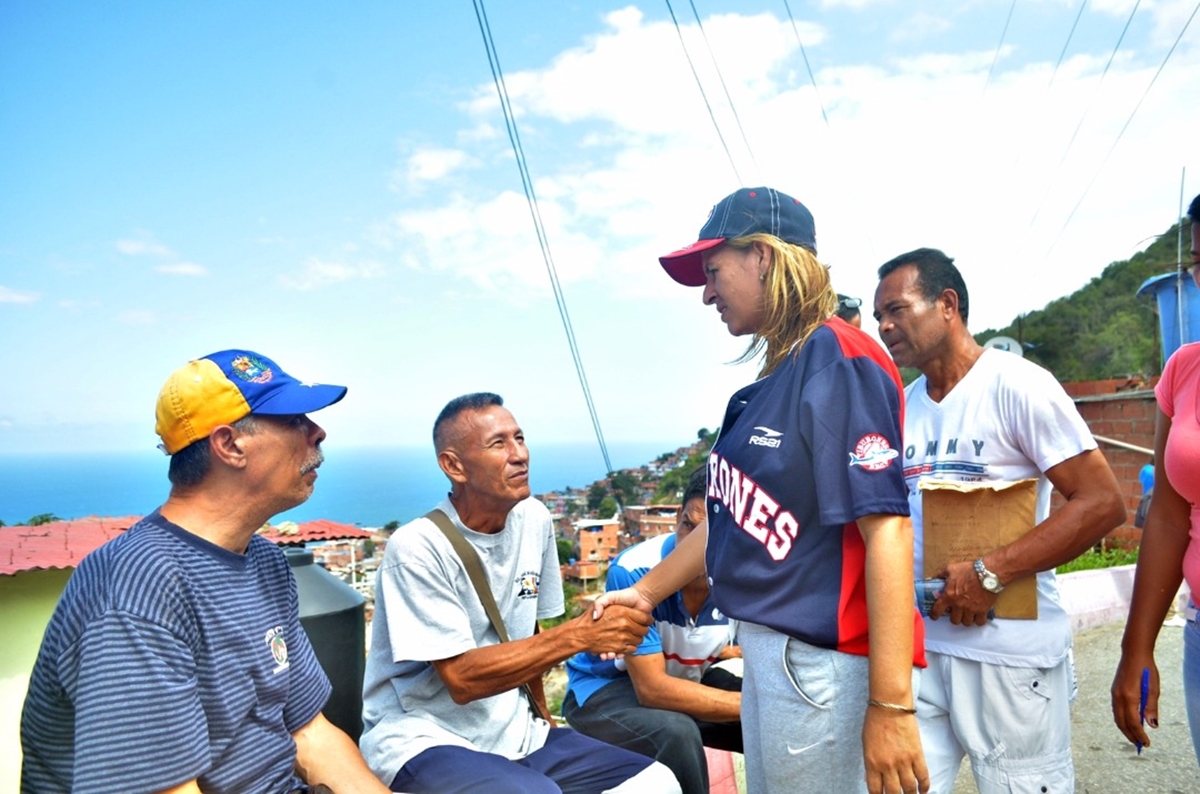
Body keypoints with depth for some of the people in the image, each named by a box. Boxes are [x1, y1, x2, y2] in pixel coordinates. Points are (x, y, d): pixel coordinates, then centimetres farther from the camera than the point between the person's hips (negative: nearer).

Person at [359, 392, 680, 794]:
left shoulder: (534, 519, 1)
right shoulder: (418, 548, -18)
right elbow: (462, 679, -20)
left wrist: (540, 719, 11)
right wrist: (581, 633, -24)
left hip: (513, 732, 6)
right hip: (425, 740, -6)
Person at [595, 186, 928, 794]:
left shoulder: (836, 361, -15)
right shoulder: (770, 381, 11)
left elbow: (886, 528, -21)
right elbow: (730, 514, 16)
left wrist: (891, 707, -24)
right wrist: (645, 593, 20)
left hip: (822, 661, -9)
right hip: (764, 650, 9)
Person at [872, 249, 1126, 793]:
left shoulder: (1015, 385, -8)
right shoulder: (899, 407, 10)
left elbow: (1103, 502, -13)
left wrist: (988, 573, -19)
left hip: (1009, 651, -5)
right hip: (916, 644, 5)